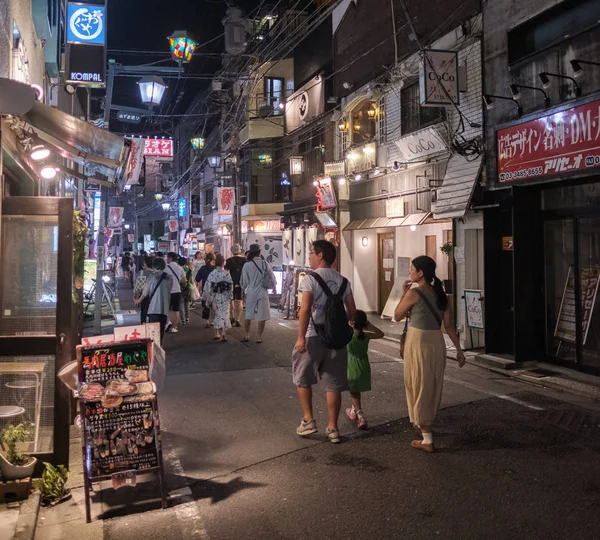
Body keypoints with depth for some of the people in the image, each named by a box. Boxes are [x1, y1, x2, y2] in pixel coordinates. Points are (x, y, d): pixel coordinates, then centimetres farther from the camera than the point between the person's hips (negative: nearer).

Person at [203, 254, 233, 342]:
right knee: (224, 315, 2)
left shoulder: (212, 274, -11)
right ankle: (224, 333, -13)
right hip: (225, 299, 1)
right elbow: (230, 287, 1)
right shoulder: (227, 274, -5)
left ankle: (218, 333, 11)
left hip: (215, 299, -1)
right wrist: (230, 298, 12)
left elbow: (208, 288, -9)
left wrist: (207, 300, 1)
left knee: (217, 316, 11)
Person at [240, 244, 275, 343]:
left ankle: (247, 335, 21)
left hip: (251, 293, 1)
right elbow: (272, 278, -1)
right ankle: (259, 337, 10)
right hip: (263, 293, -1)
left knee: (248, 315, 15)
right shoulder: (264, 264, -7)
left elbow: (244, 281, -2)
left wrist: (244, 288, 21)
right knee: (262, 316, 7)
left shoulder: (247, 265, -8)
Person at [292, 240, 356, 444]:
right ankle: (333, 428, 13)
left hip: (313, 336, -4)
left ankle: (308, 419, 16)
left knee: (302, 379, 16)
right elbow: (352, 311, 6)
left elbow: (305, 309, -18)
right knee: (333, 384, 8)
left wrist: (301, 337, -16)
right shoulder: (343, 281, 6)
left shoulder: (310, 278, -9)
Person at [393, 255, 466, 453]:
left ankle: (427, 440, 2)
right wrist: (459, 349, 6)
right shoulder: (440, 293, 5)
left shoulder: (414, 293, -14)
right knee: (433, 386, 20)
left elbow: (397, 316, -2)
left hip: (418, 342, -7)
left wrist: (404, 293, 4)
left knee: (419, 387, 2)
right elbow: (449, 324, 3)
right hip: (437, 342, 7)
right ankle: (421, 423, 42)